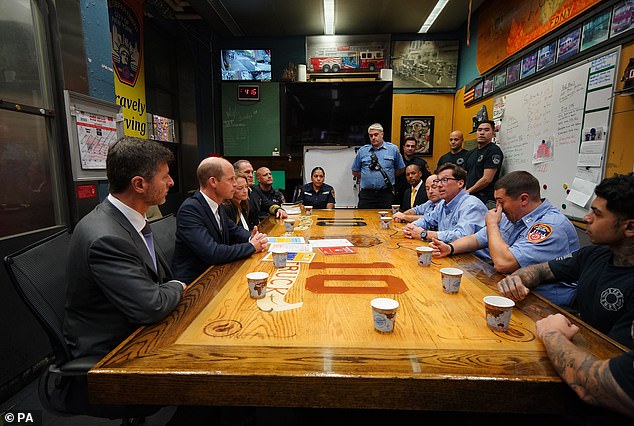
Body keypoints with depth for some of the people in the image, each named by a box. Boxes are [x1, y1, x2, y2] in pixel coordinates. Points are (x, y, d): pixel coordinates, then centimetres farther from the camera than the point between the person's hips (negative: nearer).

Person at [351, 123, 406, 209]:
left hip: (386, 195, 0)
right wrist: (367, 176, 3)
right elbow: (355, 172, 14)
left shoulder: (393, 149, 6)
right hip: (366, 194, 1)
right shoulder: (362, 150, 8)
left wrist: (388, 176, 4)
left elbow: (400, 169, 12)